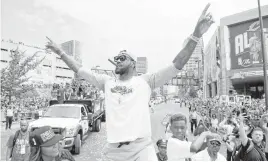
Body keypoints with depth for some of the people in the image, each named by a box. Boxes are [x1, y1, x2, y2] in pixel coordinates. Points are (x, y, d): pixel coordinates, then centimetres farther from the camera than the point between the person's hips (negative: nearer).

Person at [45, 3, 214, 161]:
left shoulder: (145, 80, 2)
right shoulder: (107, 81, 13)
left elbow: (177, 65, -5)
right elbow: (80, 70, 19)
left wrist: (196, 35, -14)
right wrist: (60, 52, 22)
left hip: (141, 148, -3)